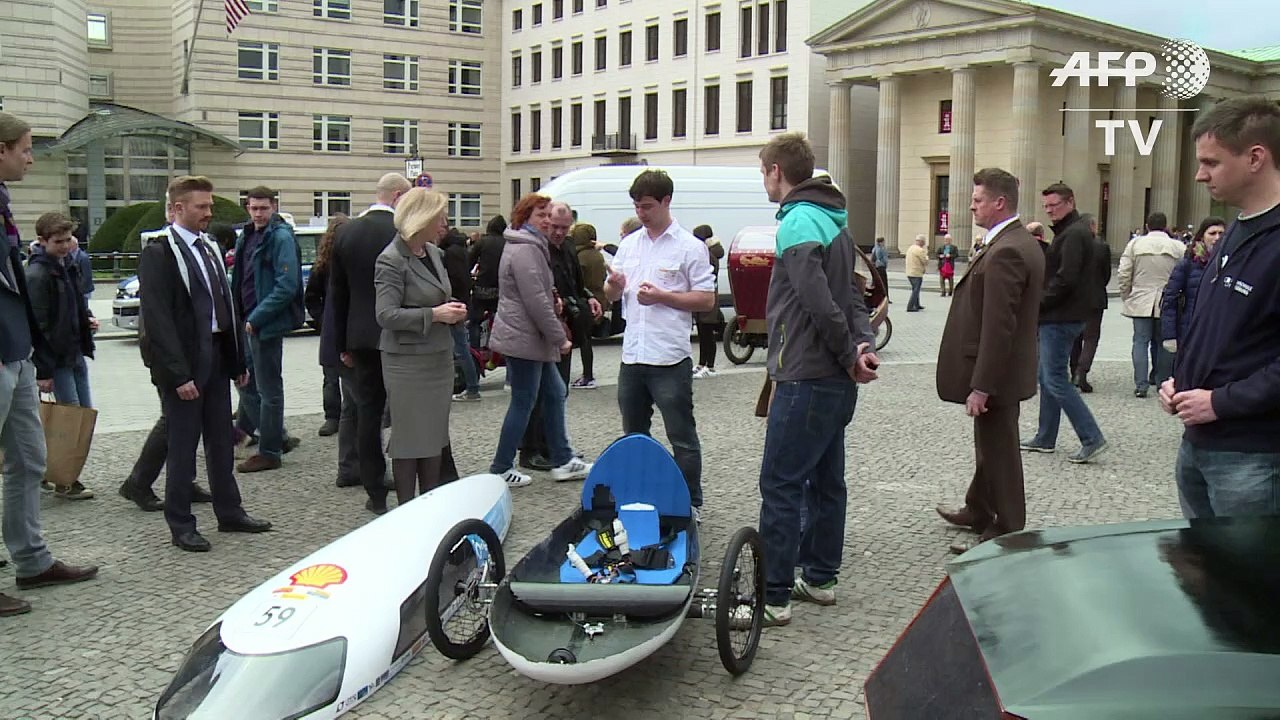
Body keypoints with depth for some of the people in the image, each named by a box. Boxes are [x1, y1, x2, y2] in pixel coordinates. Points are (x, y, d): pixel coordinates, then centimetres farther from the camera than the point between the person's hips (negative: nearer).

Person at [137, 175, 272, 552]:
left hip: (217, 357, 7)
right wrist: (179, 374, -20)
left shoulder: (209, 248, 13)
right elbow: (158, 319, -15)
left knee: (221, 440, 15)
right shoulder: (159, 253, -10)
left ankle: (229, 512, 26)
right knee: (183, 444, 1)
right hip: (183, 363, -7)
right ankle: (181, 525, 13)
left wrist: (239, 359, 13)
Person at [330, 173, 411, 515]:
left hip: (362, 338, 4)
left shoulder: (346, 232, 4)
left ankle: (376, 493, 13)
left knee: (368, 413, 9)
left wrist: (343, 344, 15)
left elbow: (337, 292, 9)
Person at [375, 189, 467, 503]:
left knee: (435, 436, 13)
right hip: (407, 362, -8)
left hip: (439, 356, 8)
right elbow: (386, 315, -18)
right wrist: (434, 315, -20)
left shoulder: (433, 253, 11)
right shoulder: (391, 261, -13)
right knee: (410, 438, 1)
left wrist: (453, 307, 3)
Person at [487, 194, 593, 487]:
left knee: (554, 394, 14)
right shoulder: (525, 250, -18)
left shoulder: (531, 246, 17)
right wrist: (561, 338, -16)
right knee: (523, 403, -2)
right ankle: (500, 469, 9)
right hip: (523, 339, -11)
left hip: (531, 338, 11)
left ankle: (563, 462, 21)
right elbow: (536, 302, -23)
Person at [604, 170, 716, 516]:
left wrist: (662, 297, -17)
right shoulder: (629, 244, 12)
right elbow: (611, 294, 17)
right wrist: (614, 285, -7)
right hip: (632, 355, 6)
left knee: (682, 437, 2)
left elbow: (707, 299, -8)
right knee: (633, 435, 16)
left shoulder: (690, 246, -5)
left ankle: (691, 503, 13)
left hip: (670, 358, -6)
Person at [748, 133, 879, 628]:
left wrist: (850, 356, -12)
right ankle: (820, 578, 27)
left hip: (806, 379, -10)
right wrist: (864, 343, -2)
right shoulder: (833, 220, 16)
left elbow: (821, 304, -23)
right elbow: (851, 295, 13)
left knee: (779, 485, -5)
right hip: (836, 381, 10)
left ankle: (774, 598, 0)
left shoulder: (798, 223, -15)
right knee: (825, 480, 16)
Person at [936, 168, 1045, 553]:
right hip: (1003, 369, 10)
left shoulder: (1005, 252, -23)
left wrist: (981, 386, -24)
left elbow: (997, 327, -26)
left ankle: (1005, 533, 14)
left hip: (996, 374, -10)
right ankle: (979, 511, 40)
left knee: (999, 452, 2)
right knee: (990, 446, 23)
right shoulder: (1024, 242, 10)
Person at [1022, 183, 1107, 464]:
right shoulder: (1067, 232, 18)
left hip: (1061, 318, -11)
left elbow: (1065, 279, -22)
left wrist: (1039, 305, -13)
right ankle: (1045, 439, 21)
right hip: (1056, 317, 11)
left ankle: (1092, 438, -4)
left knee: (1055, 380, -8)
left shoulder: (1074, 234, -15)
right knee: (1047, 377, 14)